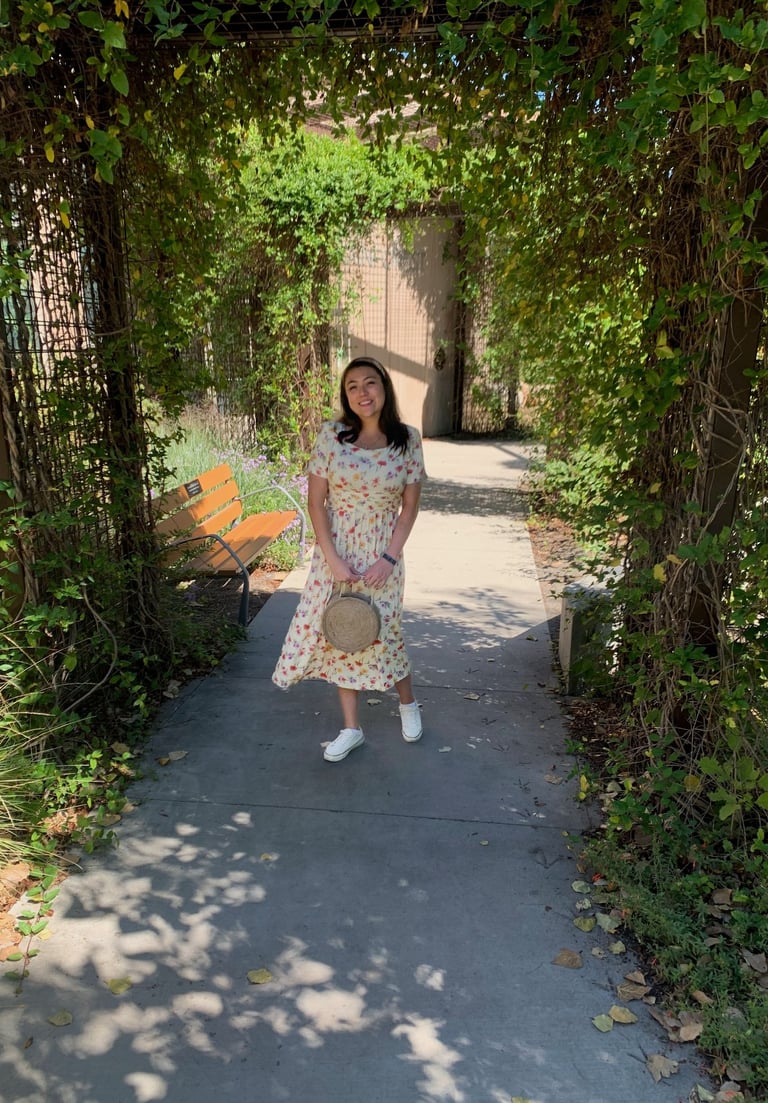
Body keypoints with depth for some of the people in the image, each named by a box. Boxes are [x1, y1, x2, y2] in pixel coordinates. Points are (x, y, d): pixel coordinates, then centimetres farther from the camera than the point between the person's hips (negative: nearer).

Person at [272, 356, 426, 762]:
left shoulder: (408, 439, -5)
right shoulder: (331, 435, -6)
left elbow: (409, 506, -2)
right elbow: (315, 502, -5)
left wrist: (389, 558, -11)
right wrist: (333, 559, -12)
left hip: (382, 553, -1)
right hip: (335, 550, 1)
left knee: (381, 632, 4)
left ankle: (407, 702, 36)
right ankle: (351, 728, 26)